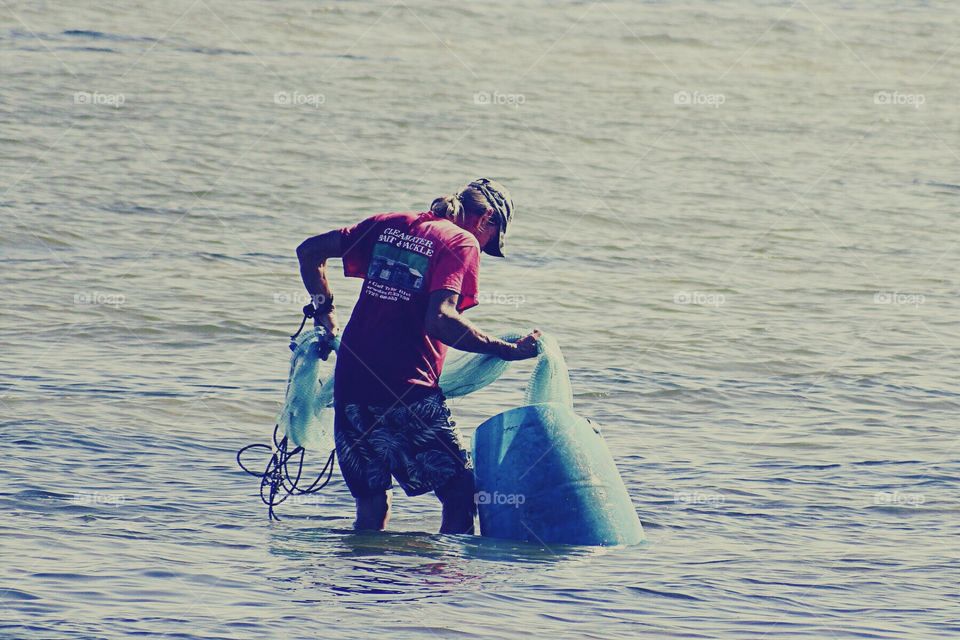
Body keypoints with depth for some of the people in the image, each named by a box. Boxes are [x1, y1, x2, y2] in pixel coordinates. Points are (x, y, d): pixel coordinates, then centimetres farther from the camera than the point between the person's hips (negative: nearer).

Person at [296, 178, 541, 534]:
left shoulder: (389, 225, 17)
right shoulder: (462, 243, -3)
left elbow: (310, 250, 18)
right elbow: (439, 320, -18)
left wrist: (324, 311, 29)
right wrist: (507, 350, -13)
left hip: (350, 382, 7)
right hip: (407, 391, -7)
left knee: (371, 505, 15)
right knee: (461, 494, 2)